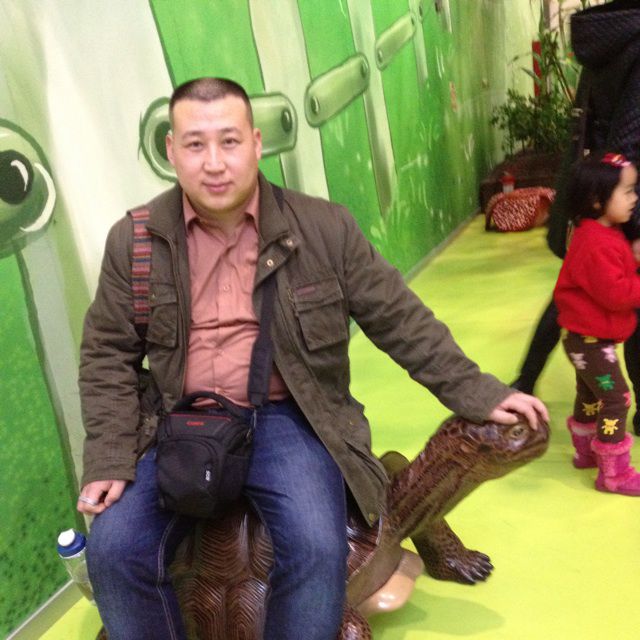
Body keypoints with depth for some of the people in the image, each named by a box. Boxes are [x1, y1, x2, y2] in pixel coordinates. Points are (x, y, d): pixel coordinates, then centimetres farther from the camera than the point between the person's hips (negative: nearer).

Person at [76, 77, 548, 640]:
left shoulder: (326, 229, -1)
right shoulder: (134, 241, 2)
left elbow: (400, 320, 4)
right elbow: (108, 357, 6)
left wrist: (477, 394, 1)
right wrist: (109, 460, -4)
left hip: (286, 419, -1)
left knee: (316, 548, -25)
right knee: (113, 550, -16)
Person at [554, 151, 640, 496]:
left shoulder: (606, 234, 6)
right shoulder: (597, 243, -28)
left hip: (590, 336, 11)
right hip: (588, 337, -11)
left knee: (591, 393, 23)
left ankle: (586, 451, 40)